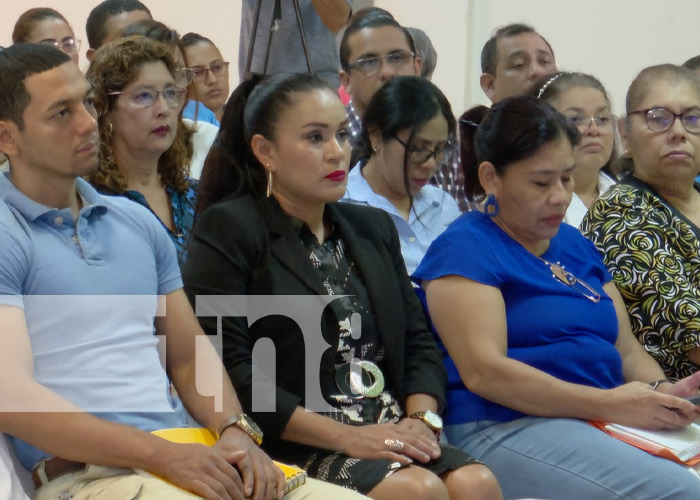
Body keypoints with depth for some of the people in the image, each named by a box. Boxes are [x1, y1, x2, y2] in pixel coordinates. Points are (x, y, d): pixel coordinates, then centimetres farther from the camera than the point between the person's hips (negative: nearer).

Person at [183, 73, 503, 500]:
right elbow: (227, 372, -12)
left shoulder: (374, 227, 22)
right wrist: (345, 437, -16)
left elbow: (417, 339, 19)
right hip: (290, 449, -6)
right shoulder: (228, 230, -2)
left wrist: (421, 418, -4)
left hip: (389, 432, 7)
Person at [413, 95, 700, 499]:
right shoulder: (465, 248, -3)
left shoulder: (575, 245, 21)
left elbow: (627, 350, 21)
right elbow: (484, 372, -15)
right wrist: (608, 403, -19)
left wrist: (662, 391, -3)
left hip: (604, 419, 8)